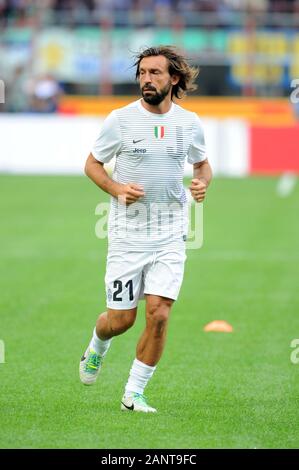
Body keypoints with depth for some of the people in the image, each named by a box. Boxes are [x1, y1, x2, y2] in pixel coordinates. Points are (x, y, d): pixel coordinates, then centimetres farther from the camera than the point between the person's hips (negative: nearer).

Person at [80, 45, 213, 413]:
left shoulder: (189, 123, 2)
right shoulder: (120, 120, -6)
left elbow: (202, 163, 19)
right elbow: (92, 164, 4)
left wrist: (202, 182, -4)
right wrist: (117, 189, -14)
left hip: (171, 235, 2)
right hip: (127, 234, -1)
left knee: (158, 314, -11)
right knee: (121, 319, 3)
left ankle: (134, 394, 4)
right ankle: (97, 347, 40)